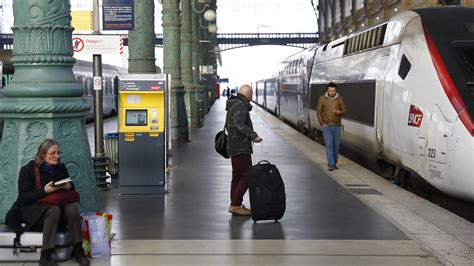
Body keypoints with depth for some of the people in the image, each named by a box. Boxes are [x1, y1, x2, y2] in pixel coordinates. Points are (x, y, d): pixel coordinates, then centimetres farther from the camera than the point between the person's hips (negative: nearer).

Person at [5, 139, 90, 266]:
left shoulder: (61, 168, 10)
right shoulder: (28, 169, -4)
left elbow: (71, 187, 17)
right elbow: (23, 196, -10)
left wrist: (68, 186, -9)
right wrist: (44, 191, -25)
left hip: (57, 205, 4)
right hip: (33, 209, -4)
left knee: (72, 208, -29)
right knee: (54, 210, -37)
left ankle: (78, 250, -25)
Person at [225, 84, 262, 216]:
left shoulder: (233, 105, 16)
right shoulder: (240, 105, -15)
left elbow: (228, 125, 26)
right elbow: (239, 125, -28)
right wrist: (253, 135, -33)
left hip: (234, 147, 11)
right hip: (241, 148, -11)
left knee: (237, 176, 13)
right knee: (247, 176, -10)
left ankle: (235, 205, 17)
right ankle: (235, 205, -10)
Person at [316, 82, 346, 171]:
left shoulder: (340, 98, -1)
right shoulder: (322, 98, -6)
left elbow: (344, 111, -1)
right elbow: (318, 112, -2)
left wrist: (339, 112, -26)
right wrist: (322, 124, -12)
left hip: (337, 126, 2)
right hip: (327, 126, -2)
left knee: (336, 145, 8)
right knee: (329, 145, -10)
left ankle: (334, 163, 24)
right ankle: (331, 165, -10)